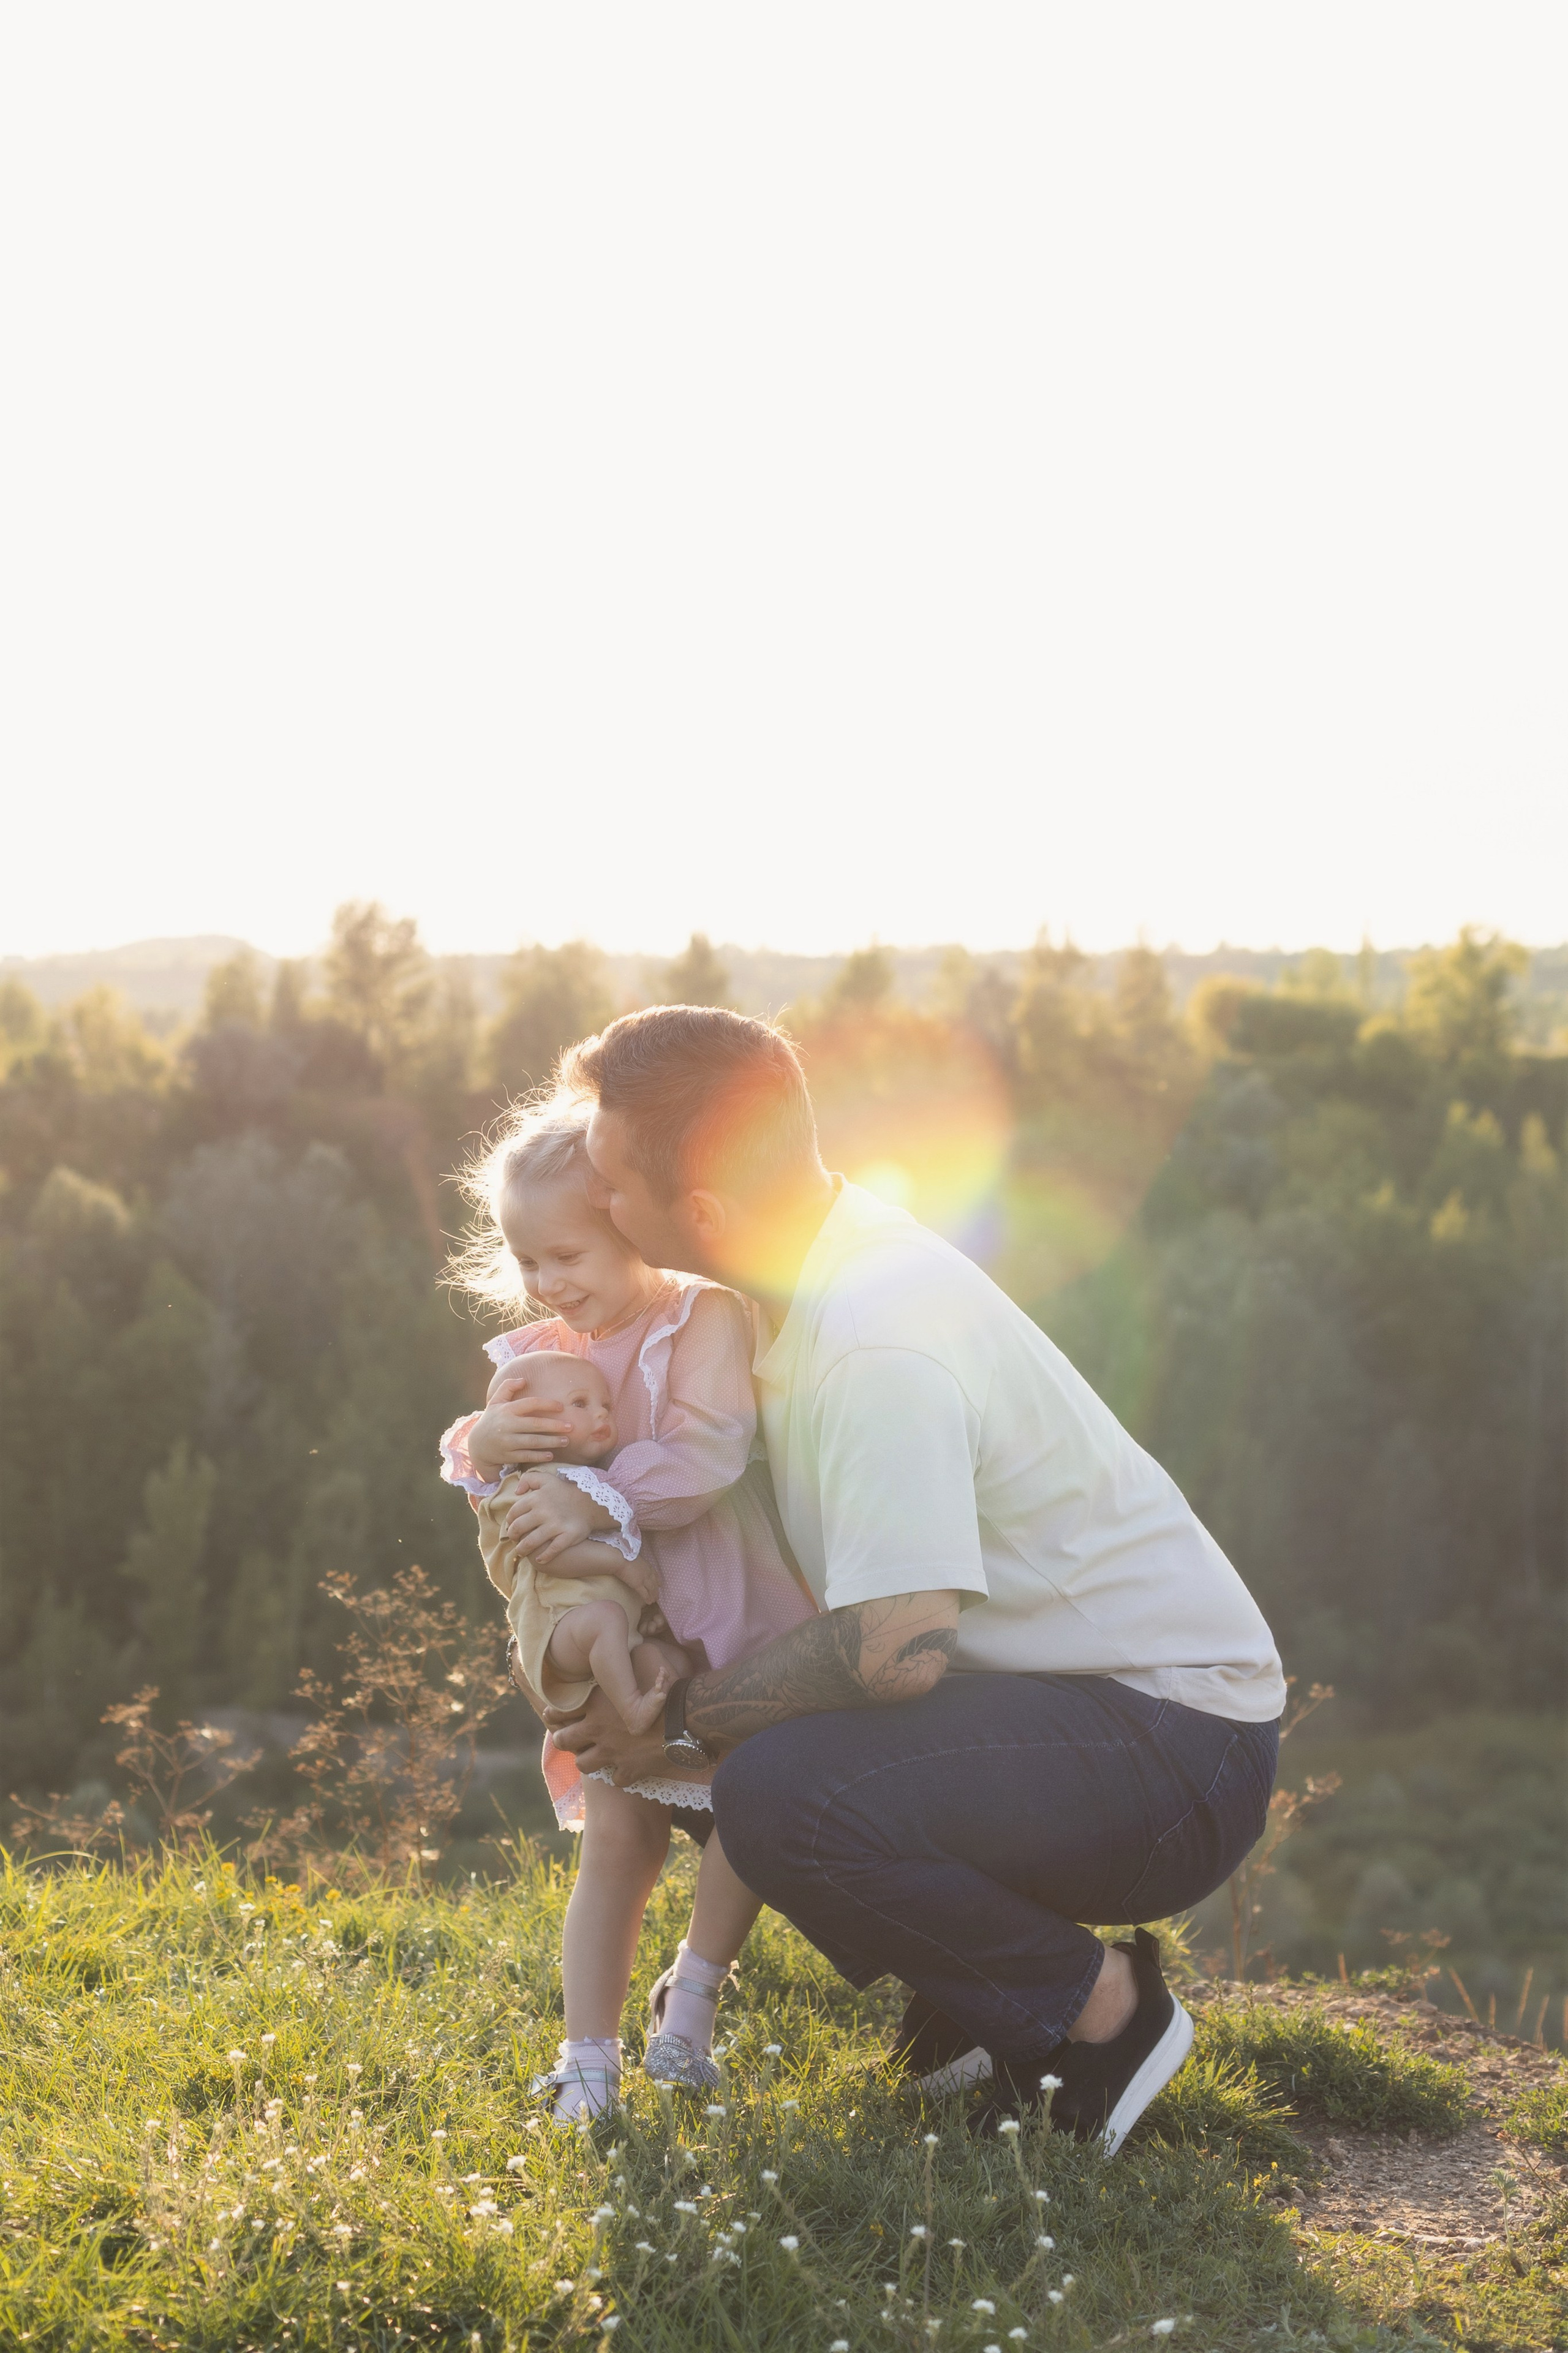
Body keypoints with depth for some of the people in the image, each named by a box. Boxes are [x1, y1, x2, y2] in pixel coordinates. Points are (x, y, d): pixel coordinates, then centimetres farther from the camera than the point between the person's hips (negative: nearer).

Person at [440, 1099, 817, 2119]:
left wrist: (595, 1502, -32)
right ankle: (589, 2059, 7)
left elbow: (707, 1452, -24)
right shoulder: (537, 1358, 6)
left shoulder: (705, 1318, -11)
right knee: (615, 1836, 2)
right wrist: (482, 1445, -16)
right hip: (611, 1639, 4)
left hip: (727, 1622, -3)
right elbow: (487, 1484, 7)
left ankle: (693, 1993, 12)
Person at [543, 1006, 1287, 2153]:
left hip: (1176, 1753, -10)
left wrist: (683, 1712, -16)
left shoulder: (878, 1349, -26)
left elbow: (894, 1650, -32)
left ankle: (1100, 2010, -5)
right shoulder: (826, 1263, 3)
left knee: (780, 1794, -28)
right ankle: (989, 2004, 14)